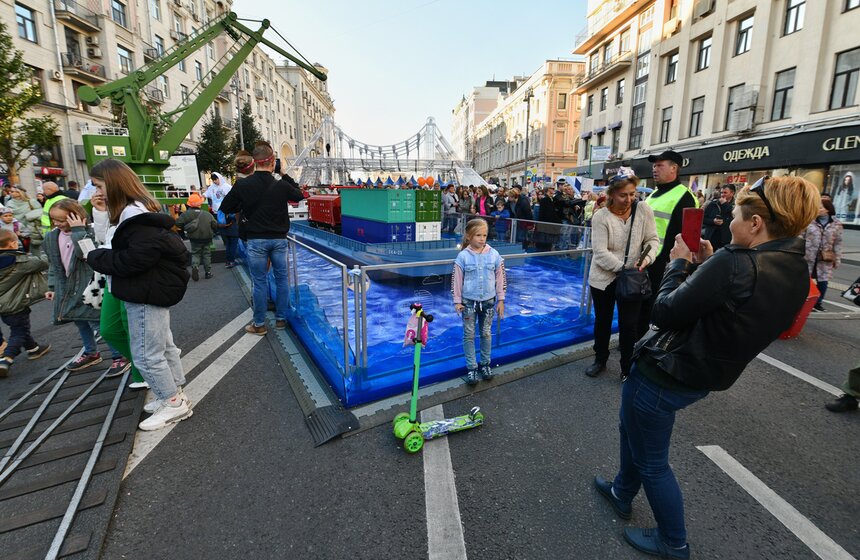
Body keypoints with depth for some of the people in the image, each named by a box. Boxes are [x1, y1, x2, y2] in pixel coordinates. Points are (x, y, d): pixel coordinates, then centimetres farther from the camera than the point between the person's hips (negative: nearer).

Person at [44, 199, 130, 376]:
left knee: (100, 322, -6)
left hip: (90, 286, -8)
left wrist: (78, 230, -29)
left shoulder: (90, 233, -15)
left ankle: (120, 357, 5)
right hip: (68, 288, 8)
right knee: (80, 322, 18)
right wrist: (52, 286, 14)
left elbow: (86, 253, -34)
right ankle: (91, 353, 36)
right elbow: (53, 265, 16)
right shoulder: (51, 238, 7)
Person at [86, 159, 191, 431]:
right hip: (152, 290, 11)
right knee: (163, 346, 18)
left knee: (146, 354, 0)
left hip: (147, 294, -11)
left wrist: (94, 256, -13)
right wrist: (97, 255, 2)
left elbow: (135, 259, -24)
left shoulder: (136, 215, -20)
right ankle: (175, 395, 32)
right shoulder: (137, 210, 12)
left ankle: (175, 403, 12)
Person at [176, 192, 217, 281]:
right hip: (207, 238, 1)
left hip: (195, 239, -1)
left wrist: (184, 228, 9)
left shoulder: (186, 214, -7)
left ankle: (195, 267, -13)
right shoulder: (207, 214, -2)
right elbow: (215, 224, -2)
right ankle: (208, 272, 14)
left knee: (195, 254, 14)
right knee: (207, 254, 13)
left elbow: (178, 223, -10)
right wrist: (211, 232, 17)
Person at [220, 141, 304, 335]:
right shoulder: (281, 185, -5)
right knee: (281, 279, 12)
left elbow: (225, 207, 2)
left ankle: (259, 324, 14)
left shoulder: (243, 185, -6)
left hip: (256, 240, -1)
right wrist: (286, 175, 16)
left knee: (260, 282, 5)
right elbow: (299, 195, 15)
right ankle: (281, 319, 21)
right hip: (278, 239, 1)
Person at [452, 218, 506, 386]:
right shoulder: (463, 256, -10)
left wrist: (500, 300, 3)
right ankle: (471, 367, 19)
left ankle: (485, 364, 32)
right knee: (469, 335, 6)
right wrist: (457, 301, -4)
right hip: (469, 302, -1)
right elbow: (457, 280, -4)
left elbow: (500, 278, 2)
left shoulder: (494, 255, -5)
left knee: (486, 333, 15)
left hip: (488, 301, 2)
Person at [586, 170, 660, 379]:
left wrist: (646, 258, -22)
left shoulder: (644, 210, -6)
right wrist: (624, 268, -23)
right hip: (603, 278, -1)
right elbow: (600, 252, -18)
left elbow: (652, 239, -2)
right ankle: (600, 360, 36)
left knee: (629, 325, 5)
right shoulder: (600, 217, -13)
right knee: (602, 321, 15)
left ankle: (628, 369, 23)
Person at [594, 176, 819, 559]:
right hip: (703, 377, 9)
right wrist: (707, 266, 2)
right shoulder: (797, 274, 0)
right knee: (631, 425, 30)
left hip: (662, 375, -9)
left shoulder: (734, 264, -28)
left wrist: (679, 263, -9)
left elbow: (664, 313, -22)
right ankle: (622, 493, 51)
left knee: (651, 462, 15)